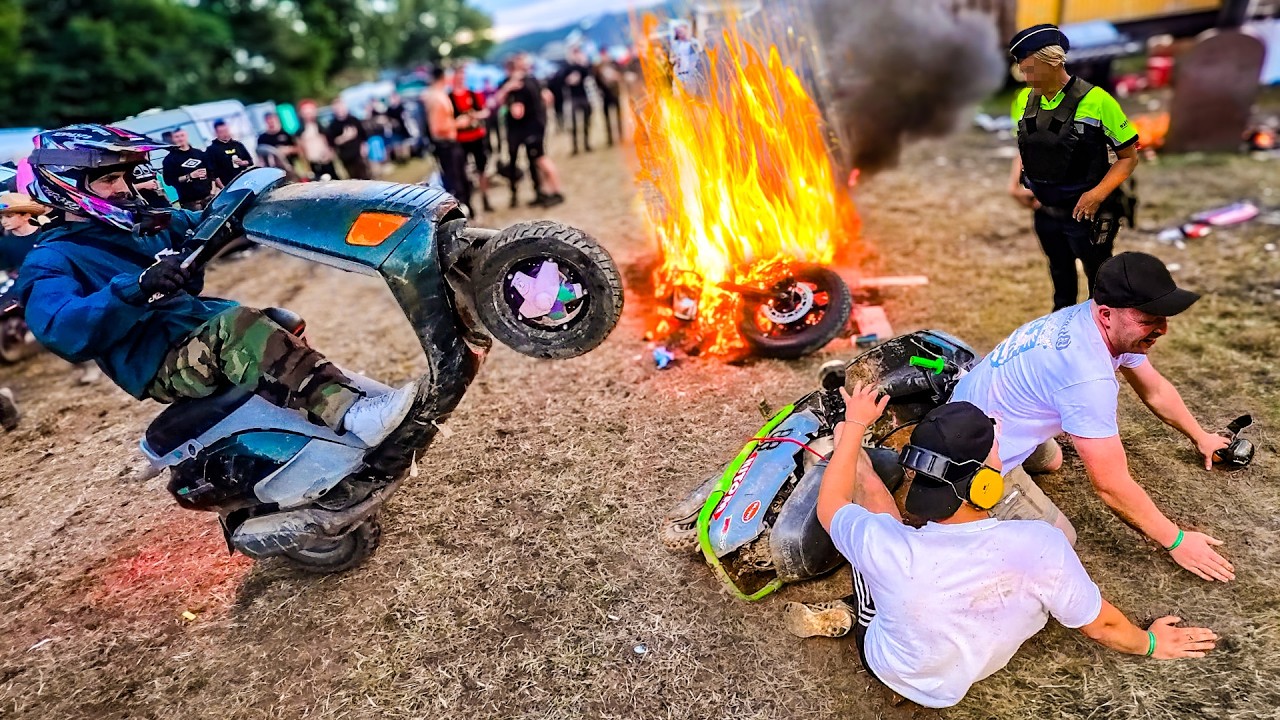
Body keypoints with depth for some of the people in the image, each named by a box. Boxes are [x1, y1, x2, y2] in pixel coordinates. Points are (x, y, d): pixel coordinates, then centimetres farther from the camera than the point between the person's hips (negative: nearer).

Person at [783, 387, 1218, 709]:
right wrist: (1150, 644, 9)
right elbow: (1101, 625, -14)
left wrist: (855, 425, -3)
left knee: (867, 487, -7)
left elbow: (830, 505, -15)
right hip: (955, 685, 3)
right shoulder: (1041, 547, -35)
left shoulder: (886, 547, -38)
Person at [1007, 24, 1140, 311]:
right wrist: (1014, 184, -3)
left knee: (1100, 283, 13)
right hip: (1045, 212, 5)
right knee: (1061, 277, 23)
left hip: (1085, 215, -5)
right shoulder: (1025, 99, -2)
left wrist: (1098, 194, -24)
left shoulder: (1095, 101, -18)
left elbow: (1129, 157, -11)